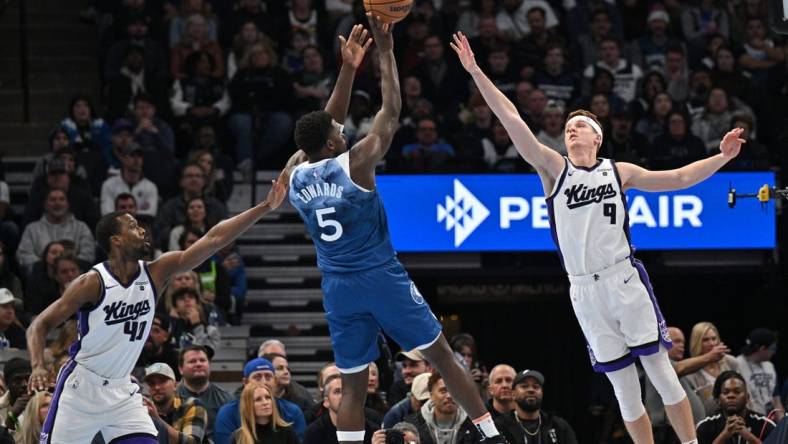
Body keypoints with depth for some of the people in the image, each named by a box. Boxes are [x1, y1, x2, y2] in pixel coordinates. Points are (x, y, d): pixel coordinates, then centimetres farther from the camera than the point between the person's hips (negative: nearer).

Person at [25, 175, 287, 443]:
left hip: (122, 393, 5)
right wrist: (38, 366, -32)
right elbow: (40, 325, -14)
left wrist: (265, 207, -12)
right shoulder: (93, 283, -17)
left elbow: (213, 240, -7)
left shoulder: (154, 274, -4)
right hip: (81, 388, -5)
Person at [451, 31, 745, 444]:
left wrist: (722, 158, 2)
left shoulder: (619, 172, 8)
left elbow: (680, 178, 13)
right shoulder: (554, 168, 5)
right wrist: (475, 72, -8)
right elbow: (512, 119, -2)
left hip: (625, 278, -1)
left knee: (661, 371, -4)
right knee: (624, 388, 4)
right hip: (585, 290, 1)